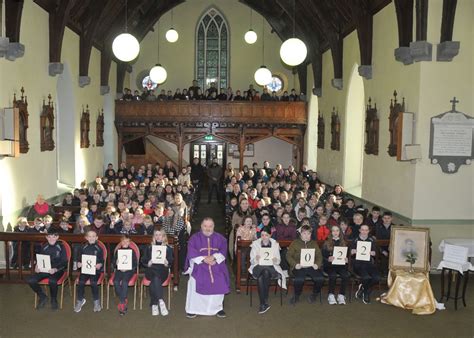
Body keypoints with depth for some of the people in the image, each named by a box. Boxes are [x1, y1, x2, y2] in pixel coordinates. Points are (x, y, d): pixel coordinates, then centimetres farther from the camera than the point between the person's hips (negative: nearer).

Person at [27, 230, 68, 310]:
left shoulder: (61, 247, -2)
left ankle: (54, 300, -6)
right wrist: (37, 267, -8)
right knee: (30, 280, -19)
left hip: (57, 270, -4)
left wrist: (55, 269, -23)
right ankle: (43, 297, 6)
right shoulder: (43, 247, 9)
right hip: (44, 269, 5)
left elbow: (64, 262, -6)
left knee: (52, 281, -36)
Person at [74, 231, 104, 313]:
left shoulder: (99, 248, 6)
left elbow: (102, 260, 6)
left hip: (95, 269, -2)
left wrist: (100, 265, -15)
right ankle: (80, 300, 1)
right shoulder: (83, 248, 11)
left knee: (93, 282, -28)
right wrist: (79, 263, -6)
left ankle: (96, 301, -6)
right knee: (81, 282, -24)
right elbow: (80, 259, 16)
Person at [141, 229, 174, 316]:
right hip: (151, 270, 0)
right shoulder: (149, 248, 20)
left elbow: (171, 262, 8)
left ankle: (154, 305, -32)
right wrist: (148, 263, -11)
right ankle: (160, 301, -38)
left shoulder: (168, 248, 18)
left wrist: (167, 263, -15)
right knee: (156, 278, -34)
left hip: (162, 271, 0)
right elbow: (143, 260, 11)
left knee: (155, 279, -33)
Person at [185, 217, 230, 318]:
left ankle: (217, 307, -3)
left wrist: (214, 257, -17)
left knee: (220, 282, -21)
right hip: (198, 265, -1)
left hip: (216, 264, 1)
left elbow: (223, 251, 2)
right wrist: (204, 259, -16)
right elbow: (191, 252, -2)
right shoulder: (194, 238, 8)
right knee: (194, 282, -24)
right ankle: (192, 309, -10)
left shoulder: (220, 238, 12)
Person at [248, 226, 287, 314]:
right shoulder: (255, 243, 9)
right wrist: (256, 259, -18)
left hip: (271, 267, 0)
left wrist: (275, 260, -16)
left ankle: (263, 303, -29)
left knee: (265, 271, -36)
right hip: (258, 267, 0)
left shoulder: (275, 244, 11)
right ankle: (265, 303, -30)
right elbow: (252, 261, 6)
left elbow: (278, 261, 8)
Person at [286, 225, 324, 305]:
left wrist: (317, 264, -8)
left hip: (311, 266, 3)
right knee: (299, 279, -33)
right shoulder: (295, 243, 11)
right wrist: (295, 264, -13)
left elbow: (319, 256, 13)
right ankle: (296, 296, -3)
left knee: (320, 279, -26)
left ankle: (314, 294, 4)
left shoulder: (314, 243, 20)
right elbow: (288, 255, 4)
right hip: (299, 267, -2)